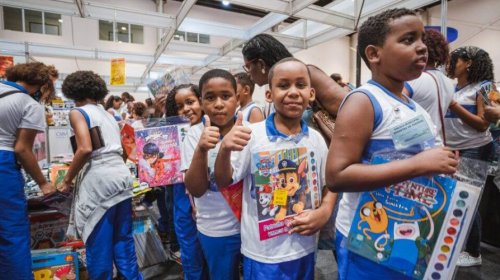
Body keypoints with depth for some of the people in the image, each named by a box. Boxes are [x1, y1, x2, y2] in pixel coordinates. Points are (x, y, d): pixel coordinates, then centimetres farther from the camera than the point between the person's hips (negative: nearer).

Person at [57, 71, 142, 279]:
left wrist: (67, 180, -4)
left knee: (99, 244, 6)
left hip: (98, 181, -7)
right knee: (123, 238, 16)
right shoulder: (108, 115, 21)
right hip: (122, 177, 7)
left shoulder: (78, 113, 0)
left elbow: (85, 149, -15)